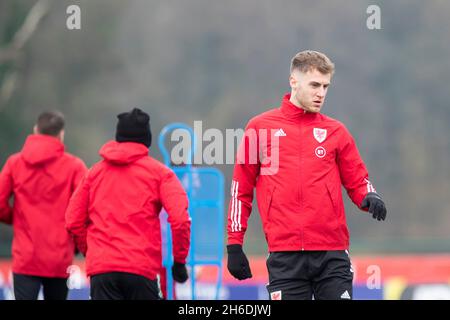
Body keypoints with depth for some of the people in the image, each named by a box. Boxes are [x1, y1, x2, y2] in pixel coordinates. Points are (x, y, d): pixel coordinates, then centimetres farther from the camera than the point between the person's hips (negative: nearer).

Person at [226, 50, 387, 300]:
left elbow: (357, 181, 14)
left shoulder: (336, 131, 11)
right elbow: (241, 188, 9)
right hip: (284, 256, -1)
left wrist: (369, 198, -9)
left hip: (332, 253, 1)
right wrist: (234, 244, 5)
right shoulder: (260, 128, 7)